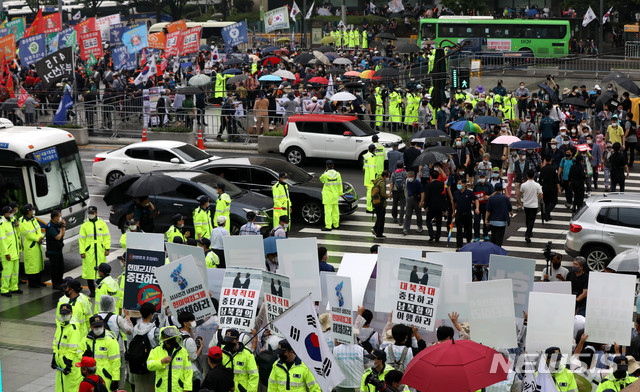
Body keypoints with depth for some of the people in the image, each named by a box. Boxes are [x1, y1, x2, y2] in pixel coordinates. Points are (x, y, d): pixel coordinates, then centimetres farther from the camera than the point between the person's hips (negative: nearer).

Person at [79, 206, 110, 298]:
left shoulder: (102, 223, 6)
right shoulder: (85, 225, 4)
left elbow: (107, 237, 8)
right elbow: (81, 239, 3)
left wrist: (107, 249, -1)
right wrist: (82, 252, -3)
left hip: (100, 251, 1)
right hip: (89, 251, -1)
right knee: (89, 269, 0)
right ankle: (92, 290, 10)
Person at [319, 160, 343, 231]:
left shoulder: (325, 175, -15)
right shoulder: (337, 174, -1)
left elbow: (321, 180, 7)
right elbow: (339, 185, 8)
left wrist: (325, 171, 3)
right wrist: (340, 193, 22)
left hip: (327, 196, -5)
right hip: (335, 196, 5)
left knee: (328, 211, -4)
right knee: (335, 210, 14)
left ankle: (328, 226, -7)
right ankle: (335, 225, 24)